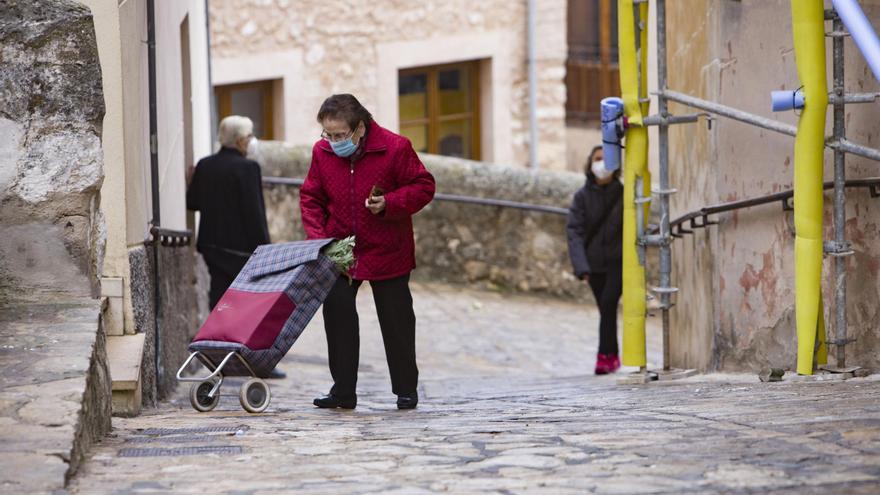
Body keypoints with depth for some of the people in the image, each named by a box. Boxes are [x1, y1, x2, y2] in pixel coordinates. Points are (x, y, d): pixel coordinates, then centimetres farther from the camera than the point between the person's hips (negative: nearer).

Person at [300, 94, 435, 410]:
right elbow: (311, 197, 5)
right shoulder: (322, 151, -5)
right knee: (337, 314, -2)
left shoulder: (395, 148, -16)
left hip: (386, 251, -3)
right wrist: (317, 237, -9)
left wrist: (389, 203, -24)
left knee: (396, 320, 5)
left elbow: (423, 187, -8)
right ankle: (343, 390, 4)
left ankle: (406, 389, 16)